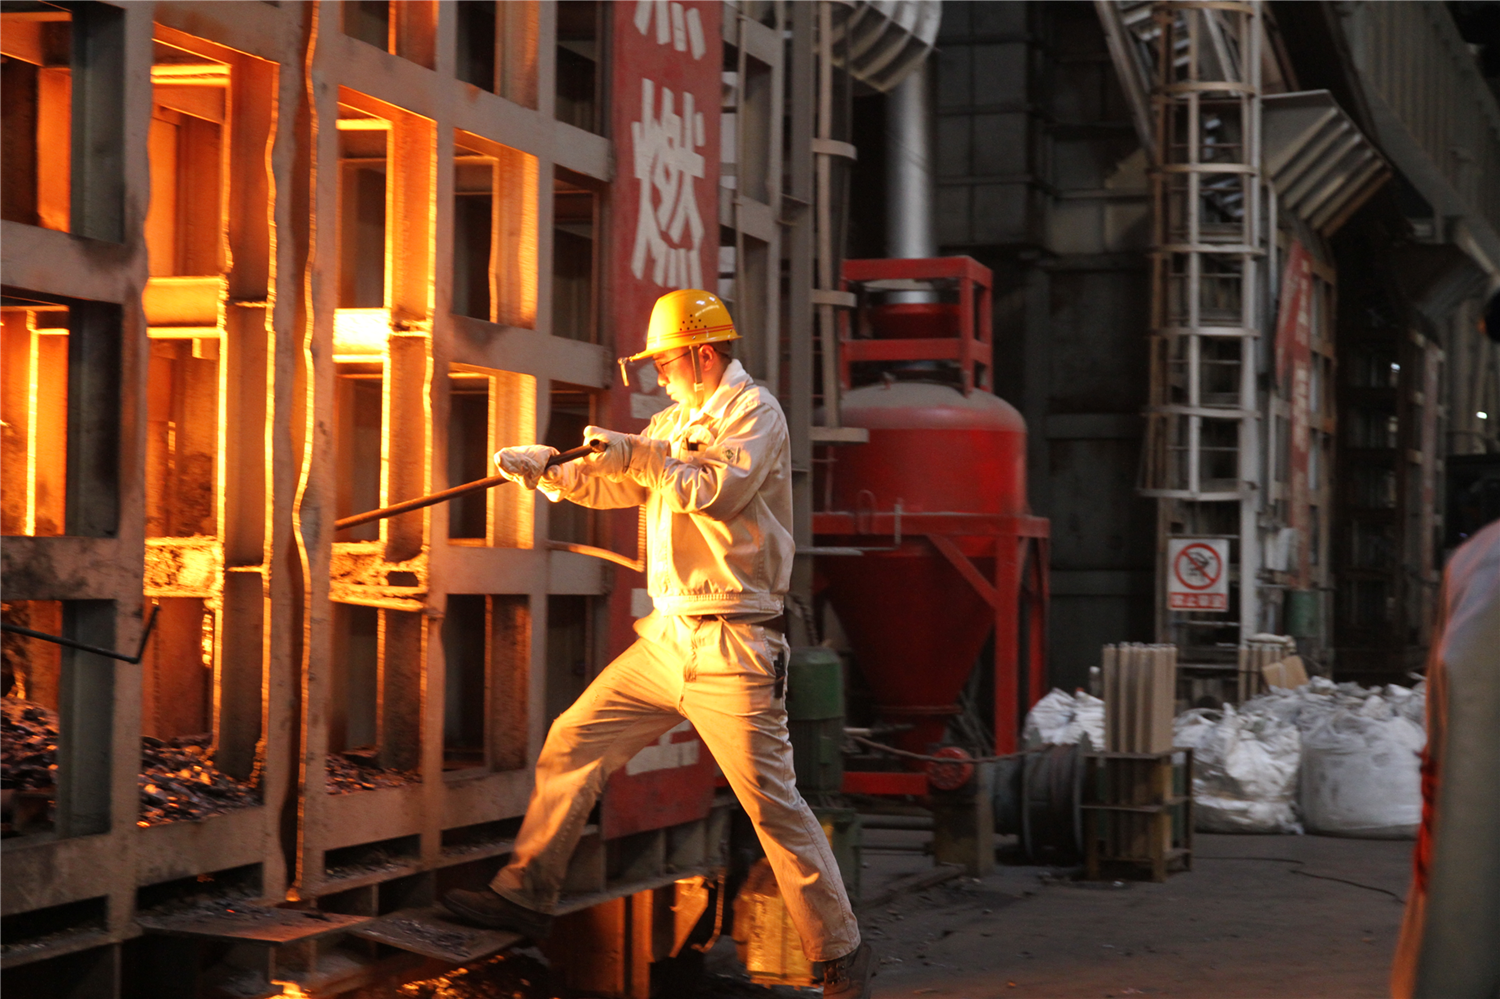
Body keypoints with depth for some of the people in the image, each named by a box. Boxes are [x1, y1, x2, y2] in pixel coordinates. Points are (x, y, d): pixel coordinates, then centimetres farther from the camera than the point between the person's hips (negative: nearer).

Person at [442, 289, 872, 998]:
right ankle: (526, 895, 14)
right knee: (572, 741, 5)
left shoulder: (754, 413, -9)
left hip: (733, 647, -8)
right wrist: (547, 471, 2)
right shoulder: (676, 420, 18)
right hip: (667, 639, 8)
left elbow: (716, 493, -23)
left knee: (773, 803, -8)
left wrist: (642, 453, -17)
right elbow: (618, 484, 17)